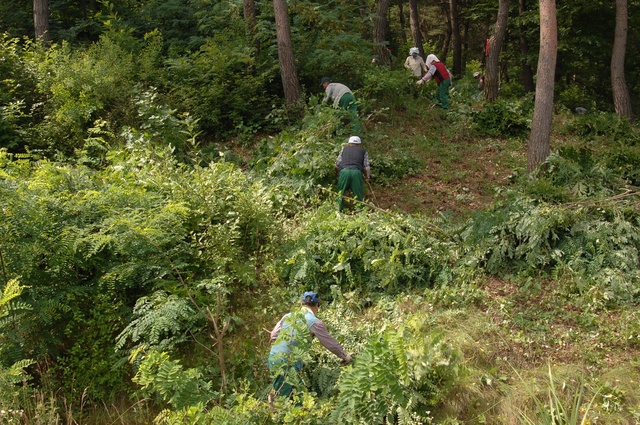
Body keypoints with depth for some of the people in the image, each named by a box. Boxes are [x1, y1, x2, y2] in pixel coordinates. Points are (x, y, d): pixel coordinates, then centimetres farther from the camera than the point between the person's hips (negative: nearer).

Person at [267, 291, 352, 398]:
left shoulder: (288, 316, 12)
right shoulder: (314, 322, -3)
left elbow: (273, 335, 15)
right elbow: (330, 343, 6)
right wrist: (344, 356, 20)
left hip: (272, 358, 6)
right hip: (287, 363, -6)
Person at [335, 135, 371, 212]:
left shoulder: (344, 149, 26)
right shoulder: (363, 151, 24)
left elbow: (337, 164, 17)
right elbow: (367, 167, 12)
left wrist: (338, 173, 33)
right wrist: (367, 177, 28)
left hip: (344, 171, 1)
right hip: (357, 172, -1)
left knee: (340, 194, 12)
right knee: (359, 194, 6)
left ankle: (340, 211, 11)